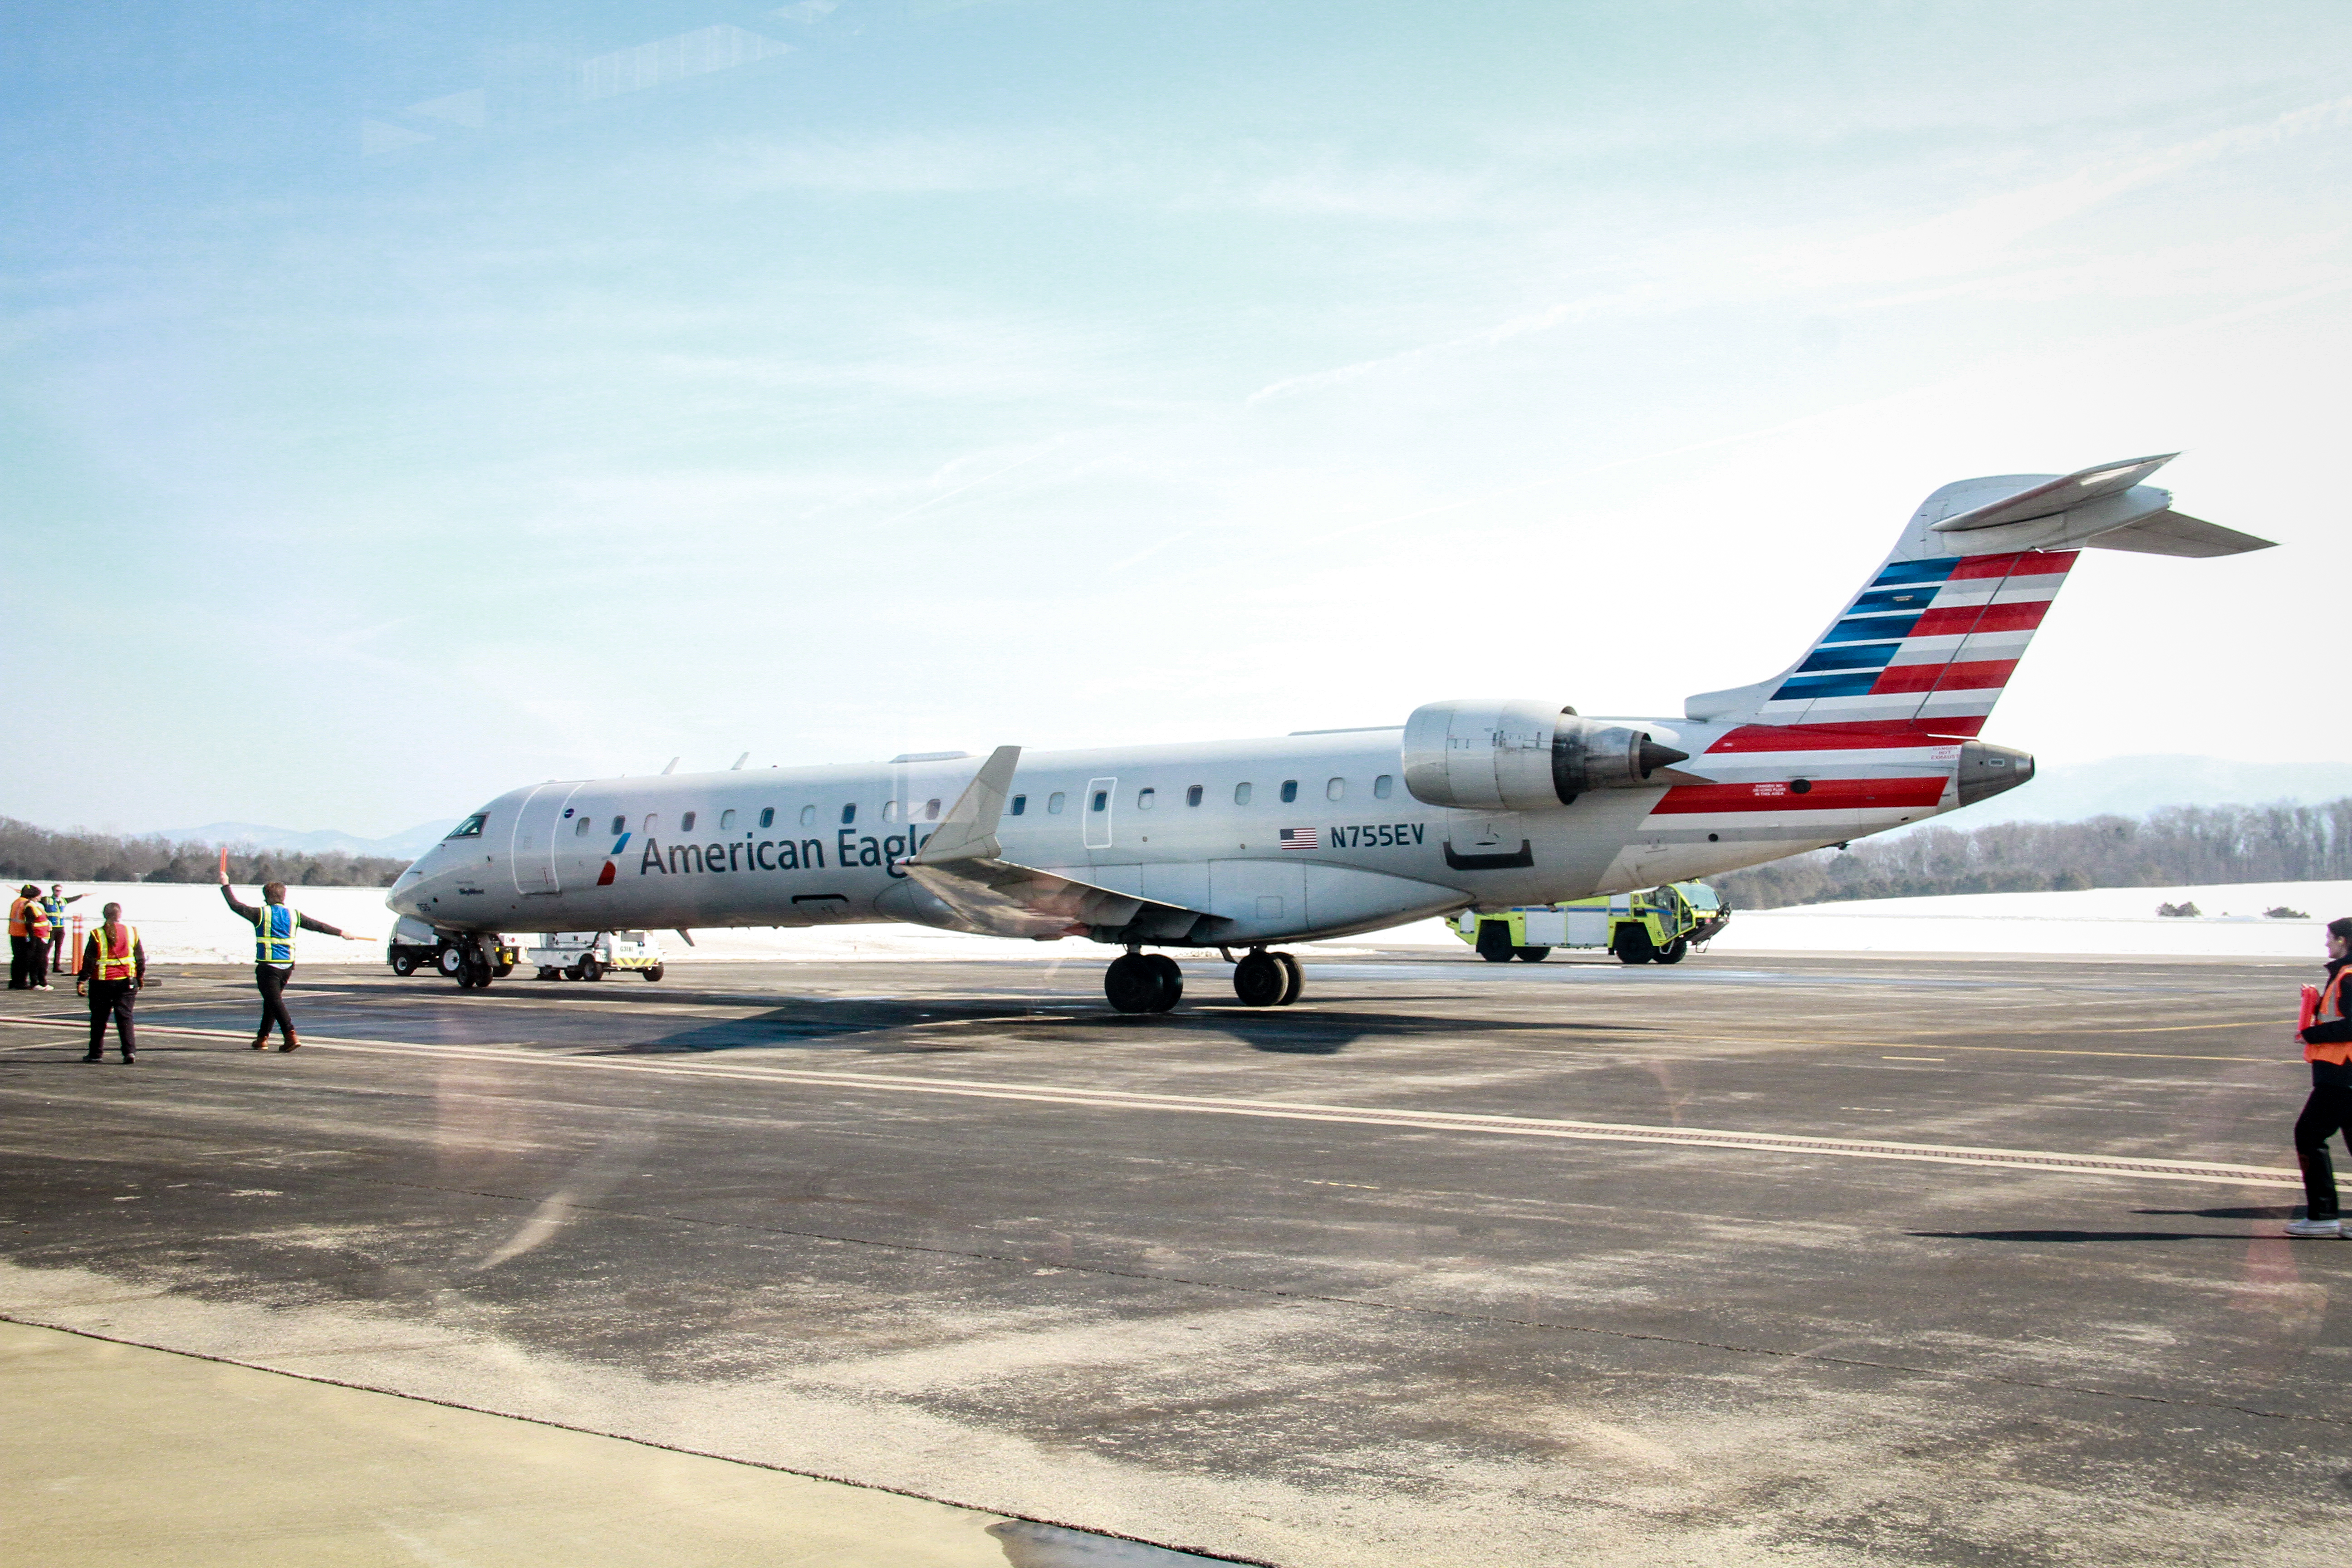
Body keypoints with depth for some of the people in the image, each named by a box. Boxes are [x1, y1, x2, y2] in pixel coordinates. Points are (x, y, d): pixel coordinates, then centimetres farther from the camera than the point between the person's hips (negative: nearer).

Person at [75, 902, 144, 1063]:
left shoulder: (97, 935, -6)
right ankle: (130, 1051, -10)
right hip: (126, 982, 2)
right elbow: (141, 958, 7)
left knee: (99, 1018, 11)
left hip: (101, 983, -2)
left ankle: (96, 1053, 18)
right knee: (125, 1017, 3)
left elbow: (89, 962, -8)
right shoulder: (131, 932, 1)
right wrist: (141, 976, 20)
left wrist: (82, 981, -4)